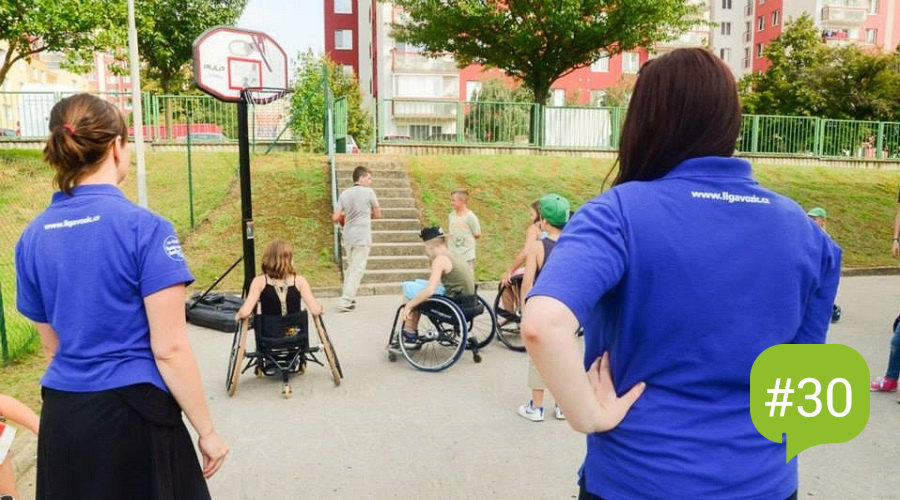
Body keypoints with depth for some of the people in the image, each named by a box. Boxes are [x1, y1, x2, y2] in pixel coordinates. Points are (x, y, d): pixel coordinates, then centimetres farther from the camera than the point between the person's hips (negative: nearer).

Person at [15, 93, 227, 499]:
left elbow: (52, 346, 11)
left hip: (61, 418, 6)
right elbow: (169, 349, -17)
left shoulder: (33, 237, 2)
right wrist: (207, 431, -8)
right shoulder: (145, 228, -16)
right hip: (133, 415, -6)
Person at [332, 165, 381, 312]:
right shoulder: (369, 192, -6)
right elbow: (377, 215, 2)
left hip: (348, 237, 5)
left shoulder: (344, 194, 5)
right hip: (362, 238, -5)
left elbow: (335, 218, 1)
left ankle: (348, 298, 25)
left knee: (351, 267, 20)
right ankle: (345, 302, -4)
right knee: (357, 269, -1)